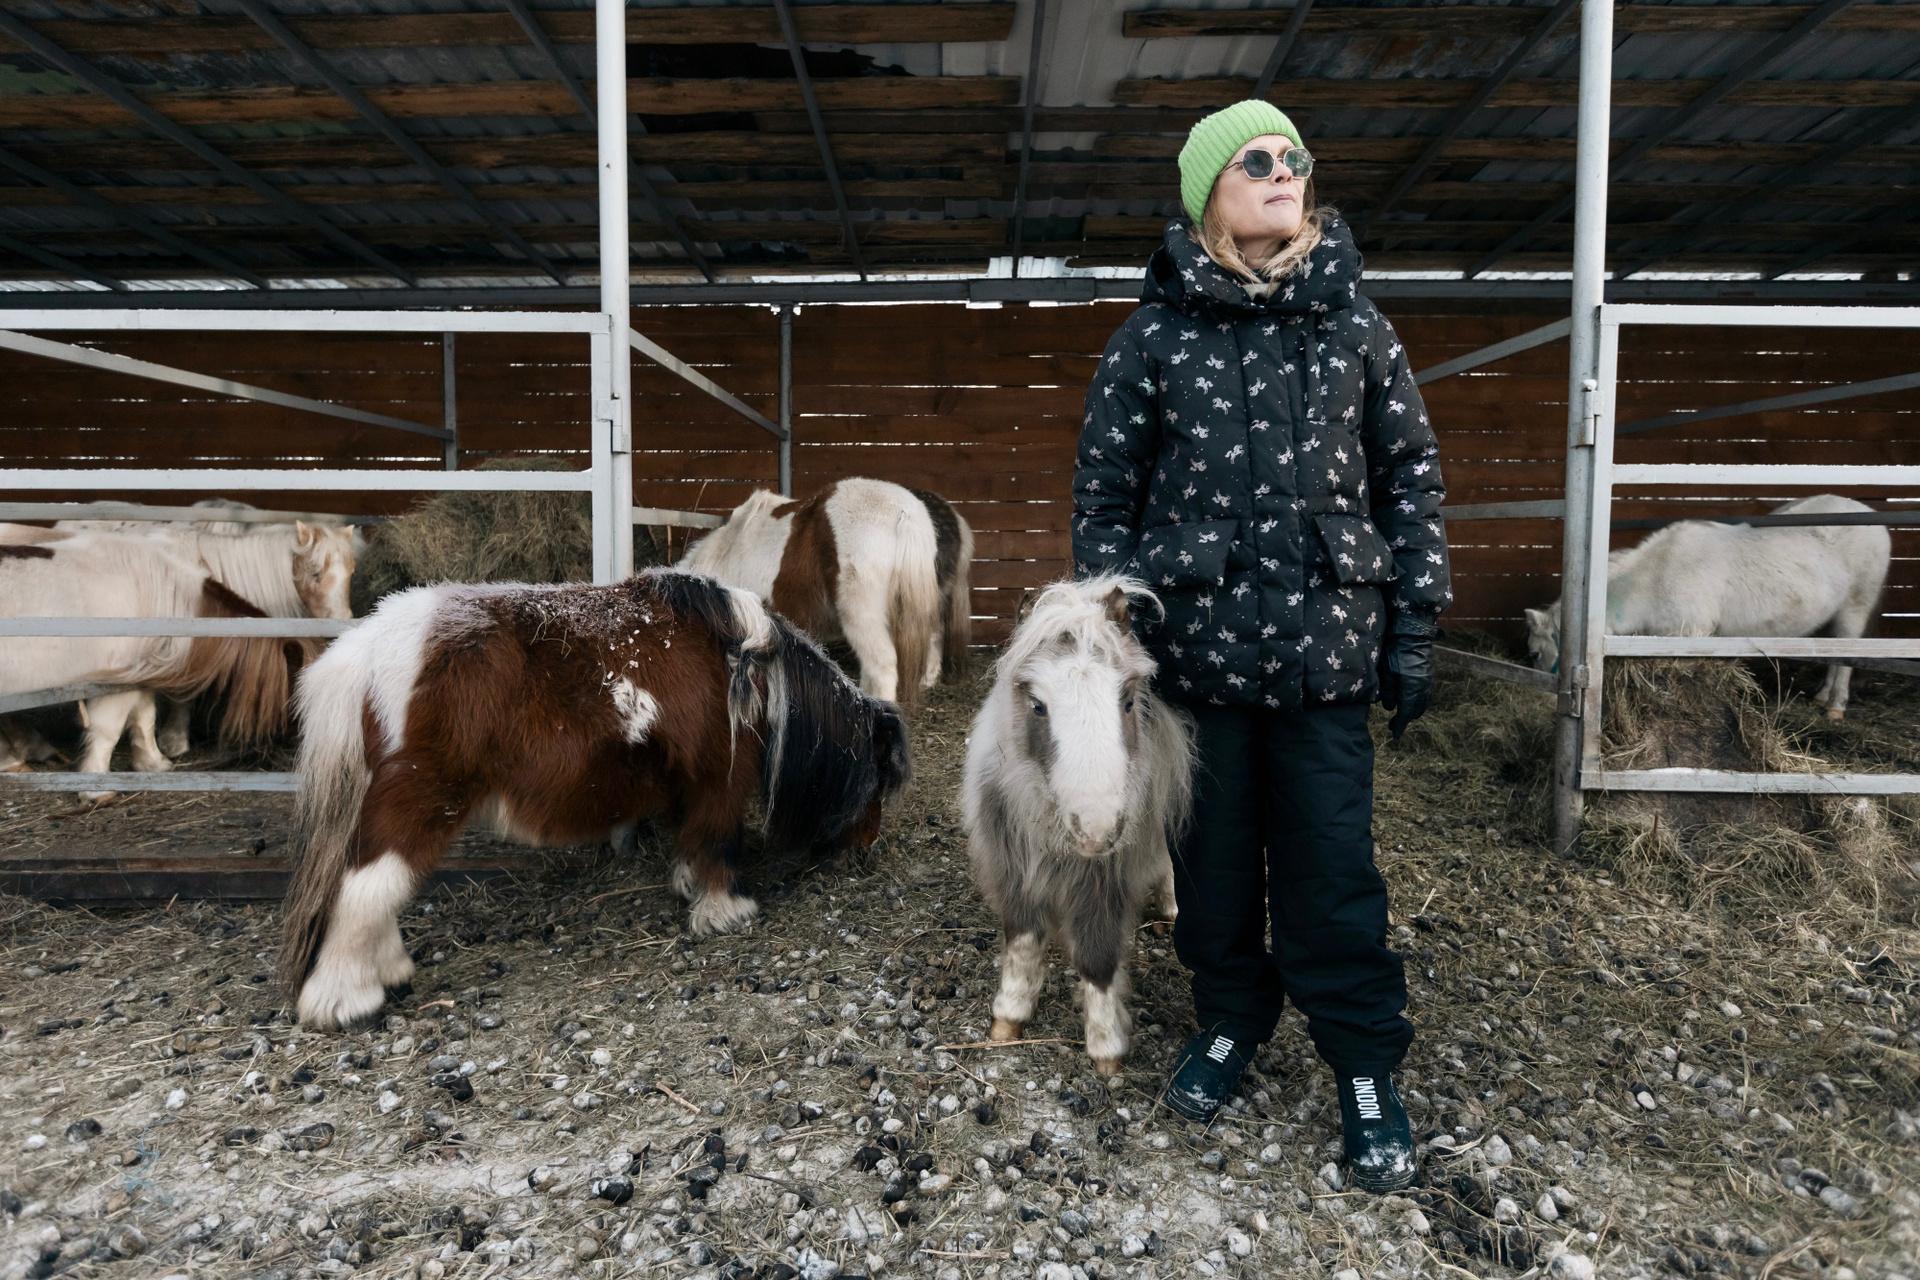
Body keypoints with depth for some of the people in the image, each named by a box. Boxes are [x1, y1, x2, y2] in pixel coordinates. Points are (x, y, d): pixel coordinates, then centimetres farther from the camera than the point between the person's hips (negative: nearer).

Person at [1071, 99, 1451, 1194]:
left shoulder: (1355, 325, 4)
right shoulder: (1157, 335, 0)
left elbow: (1412, 475, 8)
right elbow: (1104, 489, 3)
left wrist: (1415, 627, 3)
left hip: (1326, 649, 0)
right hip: (1198, 645, 0)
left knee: (1333, 864, 5)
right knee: (1214, 850, 13)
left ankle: (1368, 1070, 22)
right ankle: (1232, 1020, 35)